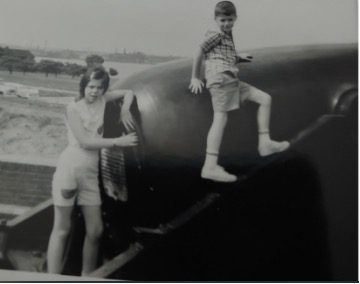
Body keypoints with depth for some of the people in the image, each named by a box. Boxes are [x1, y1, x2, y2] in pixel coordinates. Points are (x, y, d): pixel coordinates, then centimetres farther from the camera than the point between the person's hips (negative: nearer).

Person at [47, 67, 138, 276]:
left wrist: (125, 110, 1)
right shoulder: (74, 108, -4)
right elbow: (85, 141, -10)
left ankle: (87, 279, 13)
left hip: (91, 172, 5)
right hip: (70, 167, -5)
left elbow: (128, 93, 21)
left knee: (95, 231, 2)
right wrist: (118, 141, -10)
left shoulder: (102, 100, 9)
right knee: (62, 229, -3)